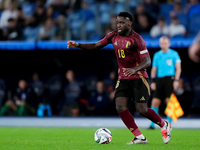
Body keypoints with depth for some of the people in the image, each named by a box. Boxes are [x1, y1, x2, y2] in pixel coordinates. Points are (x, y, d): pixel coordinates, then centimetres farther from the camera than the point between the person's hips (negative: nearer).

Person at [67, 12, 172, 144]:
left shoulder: (136, 39, -15)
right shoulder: (114, 36, 2)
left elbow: (147, 61, -18)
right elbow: (96, 46, 9)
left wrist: (135, 69, -38)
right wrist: (78, 45, -6)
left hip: (139, 78, -5)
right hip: (123, 78, 5)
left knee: (142, 110, -10)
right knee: (120, 107, -13)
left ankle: (164, 125, 19)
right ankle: (140, 137, -6)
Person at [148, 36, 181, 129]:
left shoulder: (174, 54, 4)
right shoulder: (157, 55, 14)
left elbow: (178, 68, 2)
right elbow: (154, 69, 17)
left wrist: (176, 80, -9)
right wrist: (152, 81, 8)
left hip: (170, 79, -3)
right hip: (160, 79, 3)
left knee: (169, 101, -10)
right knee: (155, 102, -3)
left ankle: (168, 124, -2)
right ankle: (152, 124, 2)